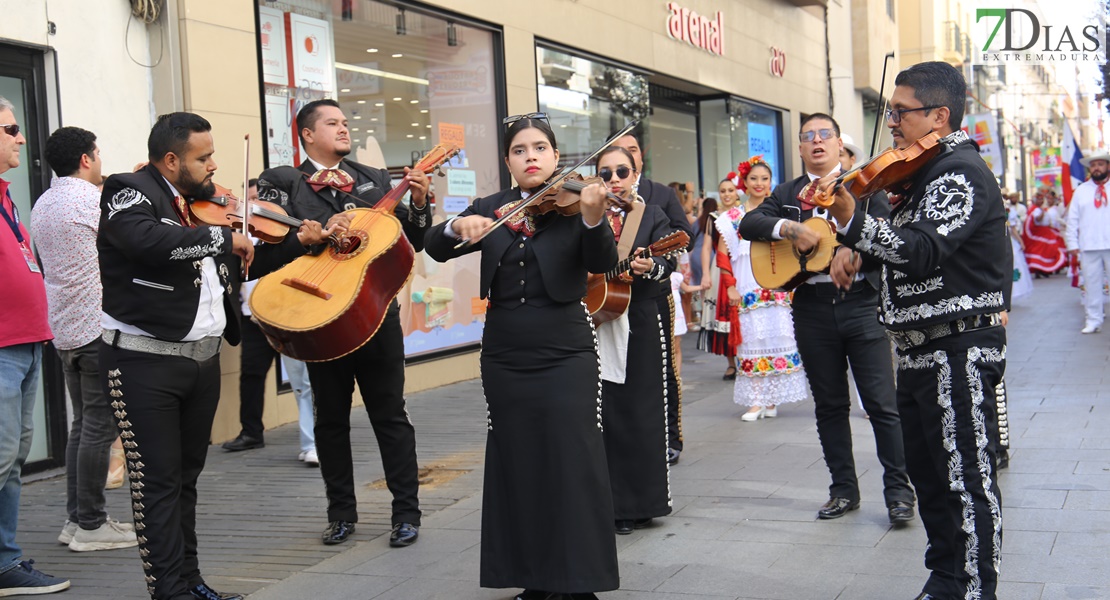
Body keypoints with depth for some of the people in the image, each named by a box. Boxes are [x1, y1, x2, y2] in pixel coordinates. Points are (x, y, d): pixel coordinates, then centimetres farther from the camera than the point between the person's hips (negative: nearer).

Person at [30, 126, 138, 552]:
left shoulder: (42, 204, 14)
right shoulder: (91, 199, -13)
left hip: (64, 328, 9)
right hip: (98, 326, -9)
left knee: (83, 424, 15)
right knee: (100, 426, -4)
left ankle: (76, 519, 18)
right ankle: (91, 525, -1)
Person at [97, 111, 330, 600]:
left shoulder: (203, 205, 12)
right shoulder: (129, 194, -11)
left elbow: (248, 263, 23)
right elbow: (148, 240, -34)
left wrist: (299, 241, 12)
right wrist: (222, 238, -25)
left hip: (203, 358, 8)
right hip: (143, 362, -8)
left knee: (186, 477, 15)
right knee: (157, 483, -3)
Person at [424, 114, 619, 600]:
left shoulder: (572, 203, -3)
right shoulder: (491, 208, 8)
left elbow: (602, 263, -18)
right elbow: (436, 248, 2)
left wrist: (593, 216, -38)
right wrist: (459, 225, -19)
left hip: (566, 357, -4)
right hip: (504, 359, 4)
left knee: (573, 465, -5)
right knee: (517, 465, 8)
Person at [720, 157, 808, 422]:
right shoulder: (733, 216, 9)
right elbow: (724, 254, 6)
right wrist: (730, 287, -3)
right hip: (747, 287, 0)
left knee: (777, 338, -2)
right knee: (751, 339, -2)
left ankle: (772, 400, 4)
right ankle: (756, 400, 1)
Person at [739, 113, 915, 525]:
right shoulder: (788, 193, 13)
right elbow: (748, 224, 0)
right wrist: (788, 228, -16)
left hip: (861, 302, -3)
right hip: (812, 309, 3)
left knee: (882, 403, -5)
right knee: (829, 405, 10)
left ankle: (899, 491, 2)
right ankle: (844, 489, 20)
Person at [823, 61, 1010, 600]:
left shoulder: (961, 172, -16)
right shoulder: (925, 171, 16)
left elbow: (924, 252, -31)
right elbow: (900, 241, 29)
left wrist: (852, 222, -43)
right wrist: (858, 251, 11)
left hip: (957, 349, -11)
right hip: (920, 349, 11)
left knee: (966, 479, -6)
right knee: (928, 474, 17)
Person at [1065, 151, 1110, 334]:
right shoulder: (1081, 191, 11)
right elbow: (1072, 219, 9)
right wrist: (1072, 243, 2)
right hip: (1088, 247, 1)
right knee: (1091, 284, 5)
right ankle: (1093, 321, 12)